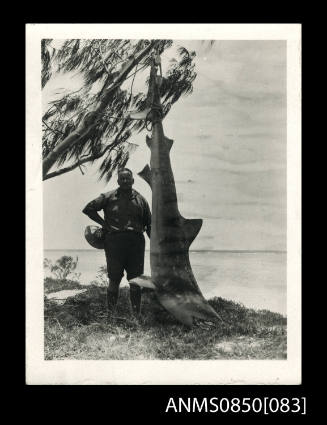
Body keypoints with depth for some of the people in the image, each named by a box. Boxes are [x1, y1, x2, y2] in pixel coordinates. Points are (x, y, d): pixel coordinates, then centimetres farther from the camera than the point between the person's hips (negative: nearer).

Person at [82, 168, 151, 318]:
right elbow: (88, 209, 4)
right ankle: (110, 314, 7)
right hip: (114, 241, -2)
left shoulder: (140, 199, 13)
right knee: (114, 279, 0)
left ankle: (137, 315, 12)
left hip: (136, 242, 2)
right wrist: (104, 224, -2)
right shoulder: (109, 197, 6)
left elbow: (149, 224, 16)